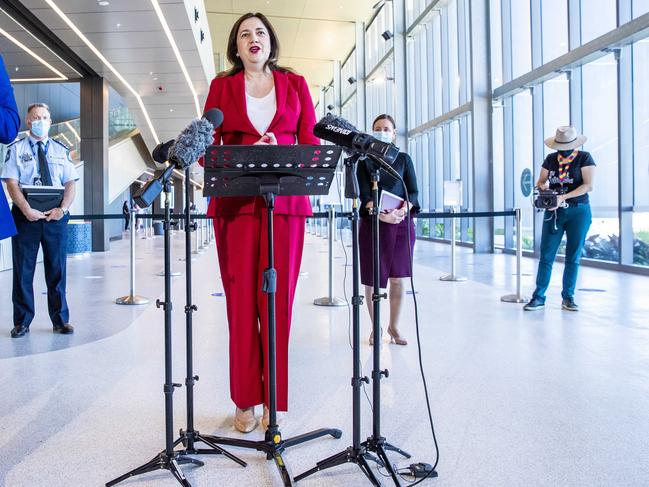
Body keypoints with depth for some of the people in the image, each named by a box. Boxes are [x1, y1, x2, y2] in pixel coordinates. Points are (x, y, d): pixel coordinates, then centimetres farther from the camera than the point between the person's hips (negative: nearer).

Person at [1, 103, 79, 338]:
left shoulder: (61, 150, 12)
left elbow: (70, 183, 5)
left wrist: (62, 208, -12)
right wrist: (27, 210, -17)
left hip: (56, 216, 2)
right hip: (26, 216, -1)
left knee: (57, 269, 5)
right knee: (23, 269, 3)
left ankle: (60, 320, 14)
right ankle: (22, 322, 13)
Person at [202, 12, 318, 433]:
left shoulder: (295, 84, 15)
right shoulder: (222, 86, 14)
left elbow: (311, 143, 9)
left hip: (286, 203, 0)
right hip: (235, 203, 0)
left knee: (277, 298, -1)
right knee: (241, 299, 0)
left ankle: (275, 400, 11)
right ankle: (245, 400, 12)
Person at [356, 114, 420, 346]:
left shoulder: (403, 159, 11)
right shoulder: (365, 161, 6)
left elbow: (413, 192, 3)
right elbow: (365, 194, -5)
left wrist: (402, 210, -17)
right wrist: (381, 213, -23)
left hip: (402, 223, 1)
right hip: (373, 223, -1)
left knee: (398, 277, 3)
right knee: (372, 277, 1)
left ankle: (394, 326, 19)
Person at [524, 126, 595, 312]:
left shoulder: (584, 158, -1)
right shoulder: (550, 159, 9)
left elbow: (588, 185, -11)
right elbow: (540, 181, 13)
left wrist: (563, 197, -21)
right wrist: (542, 186, -13)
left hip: (578, 211, -2)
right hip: (553, 212, 2)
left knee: (573, 257, 3)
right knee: (546, 255, -3)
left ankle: (568, 298, 12)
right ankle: (539, 297, 0)